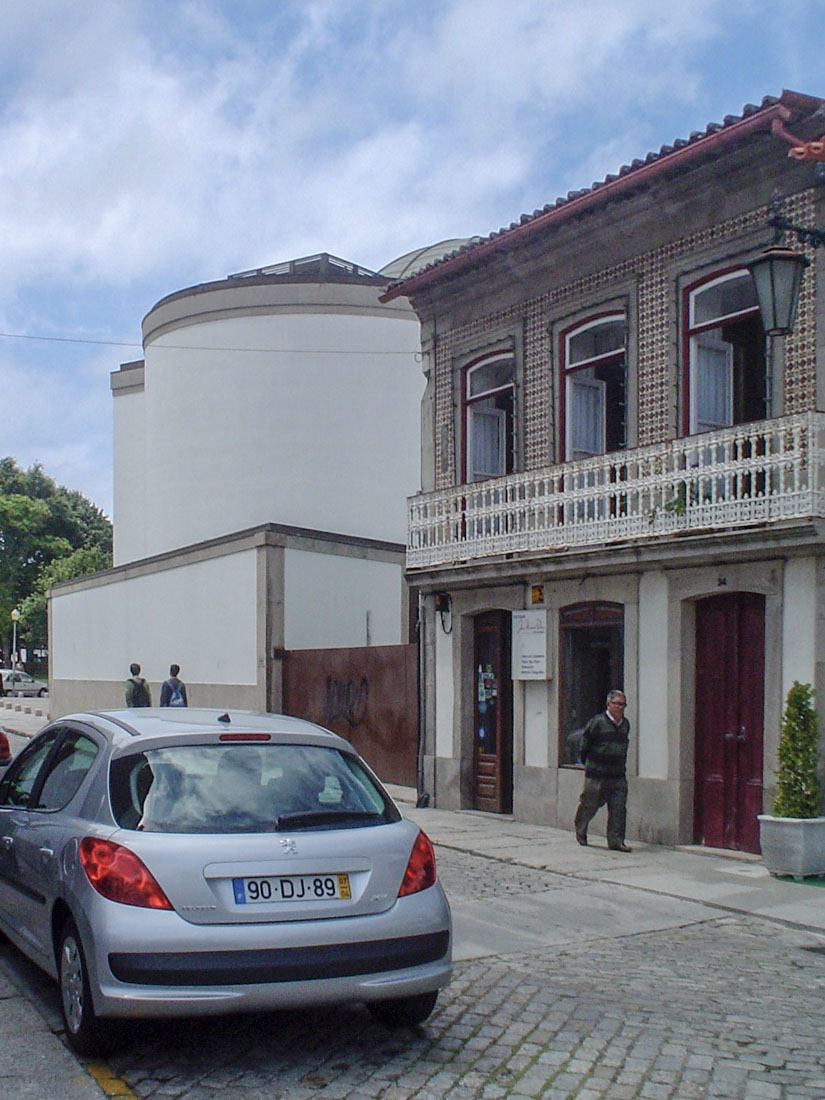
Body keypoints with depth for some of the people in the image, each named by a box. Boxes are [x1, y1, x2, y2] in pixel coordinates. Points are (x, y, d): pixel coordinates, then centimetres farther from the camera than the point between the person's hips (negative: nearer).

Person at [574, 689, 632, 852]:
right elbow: (585, 743, 0)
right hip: (597, 774, -5)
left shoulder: (625, 724, 9)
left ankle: (616, 840, 2)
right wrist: (587, 763, 6)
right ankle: (580, 831, 32)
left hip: (618, 776, 5)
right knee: (589, 804, 7)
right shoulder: (598, 722, -11)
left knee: (619, 808, -3)